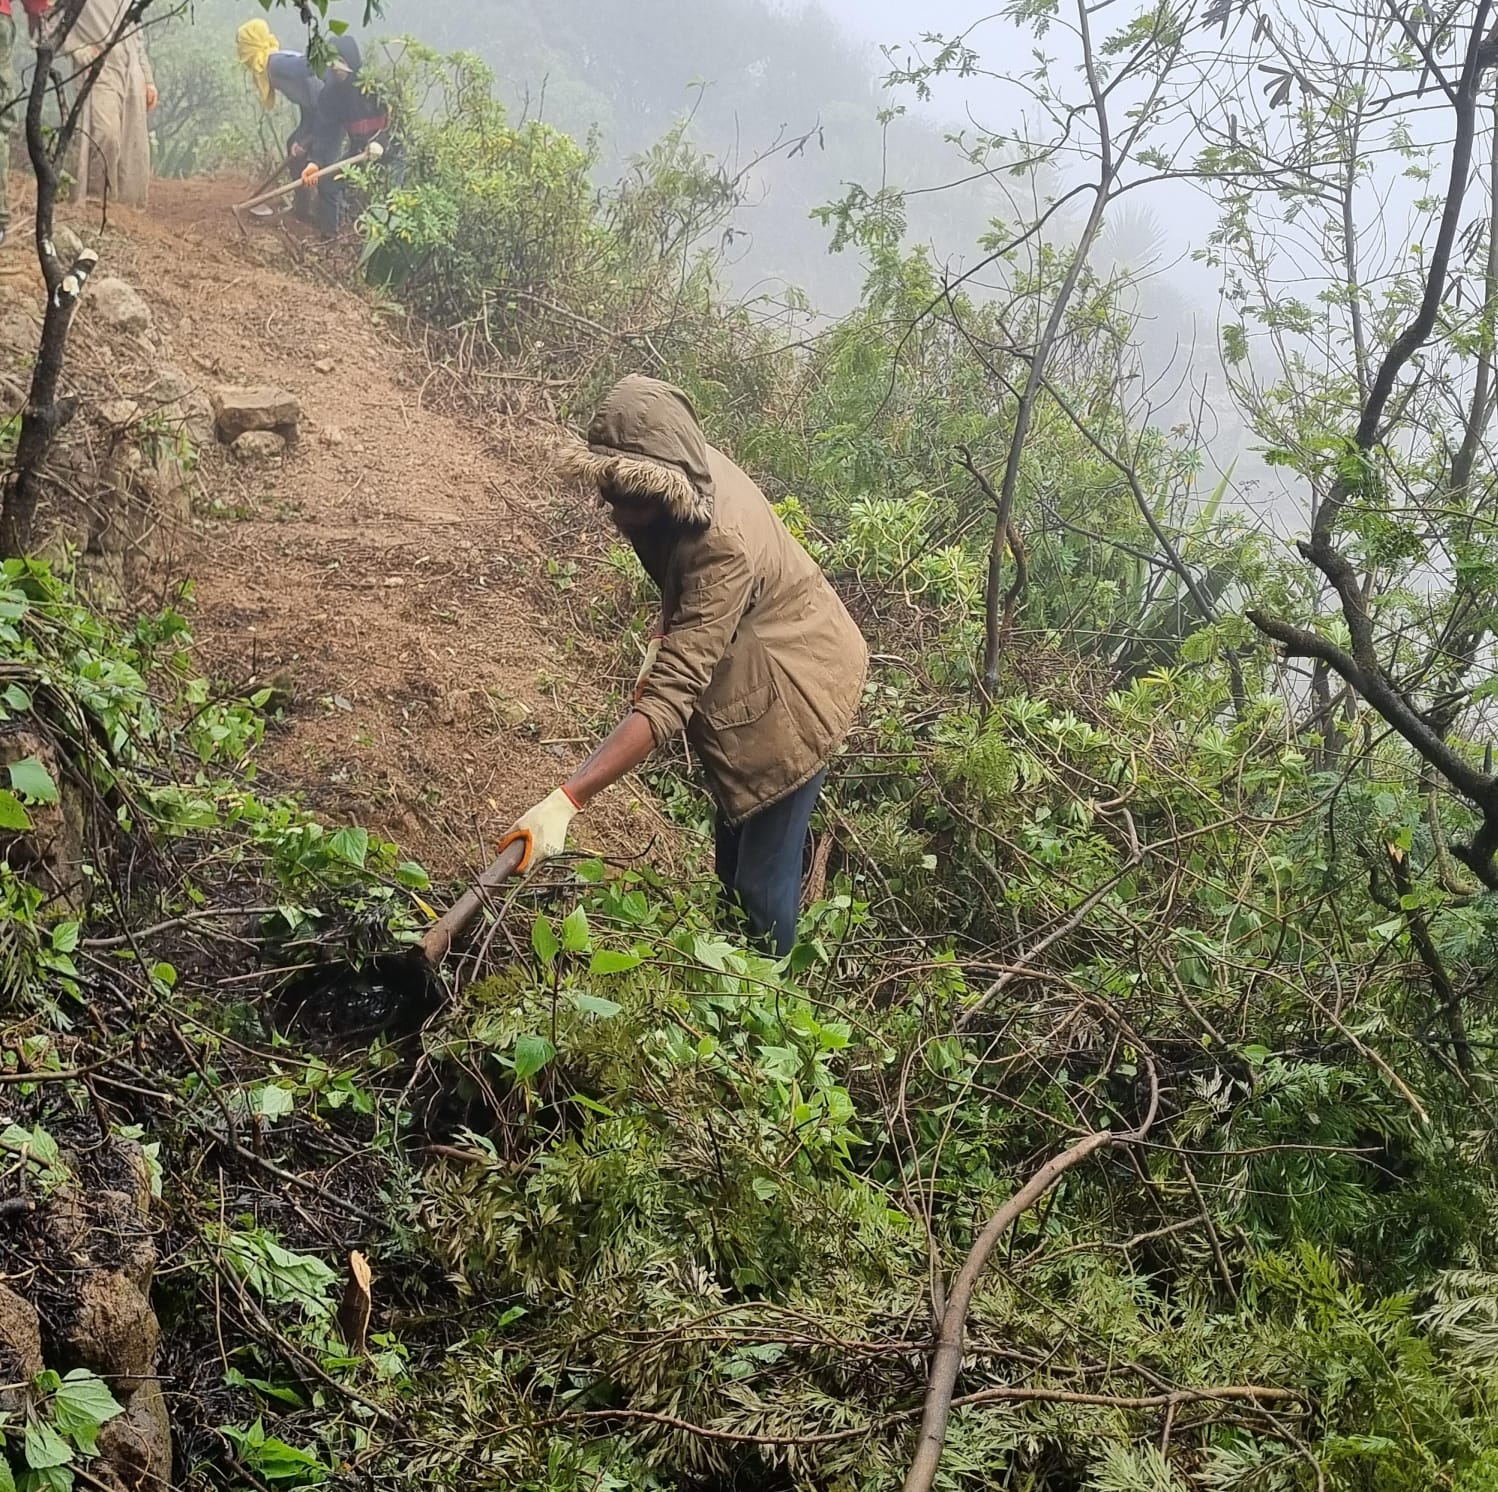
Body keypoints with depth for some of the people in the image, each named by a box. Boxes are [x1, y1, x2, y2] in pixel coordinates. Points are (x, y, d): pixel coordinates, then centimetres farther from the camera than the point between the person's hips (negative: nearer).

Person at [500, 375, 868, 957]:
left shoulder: (724, 546, -39)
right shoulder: (687, 473, -14)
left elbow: (671, 697, -44)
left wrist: (567, 800, -49)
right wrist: (663, 638, 0)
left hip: (793, 694, -9)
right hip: (748, 678, 9)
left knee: (762, 878, -2)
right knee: (732, 859, 23)